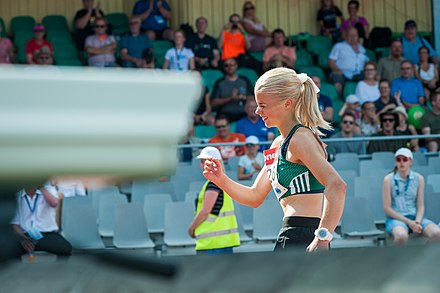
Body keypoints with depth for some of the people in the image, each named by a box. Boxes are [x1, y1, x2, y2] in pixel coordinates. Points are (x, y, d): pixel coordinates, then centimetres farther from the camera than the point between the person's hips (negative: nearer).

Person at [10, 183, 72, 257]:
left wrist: (41, 187, -7)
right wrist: (22, 238, -10)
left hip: (48, 234, -1)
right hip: (26, 236, 1)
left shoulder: (48, 189, 9)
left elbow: (54, 203, -14)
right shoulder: (17, 196, 11)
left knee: (66, 248, -33)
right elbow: (15, 223, 8)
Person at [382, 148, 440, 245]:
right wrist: (408, 222, -13)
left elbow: (421, 206, 7)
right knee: (401, 236, -40)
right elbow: (387, 208, -5)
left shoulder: (419, 178, 7)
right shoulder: (388, 179, -2)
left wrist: (417, 222, -14)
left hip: (415, 217, 3)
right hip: (396, 218, -3)